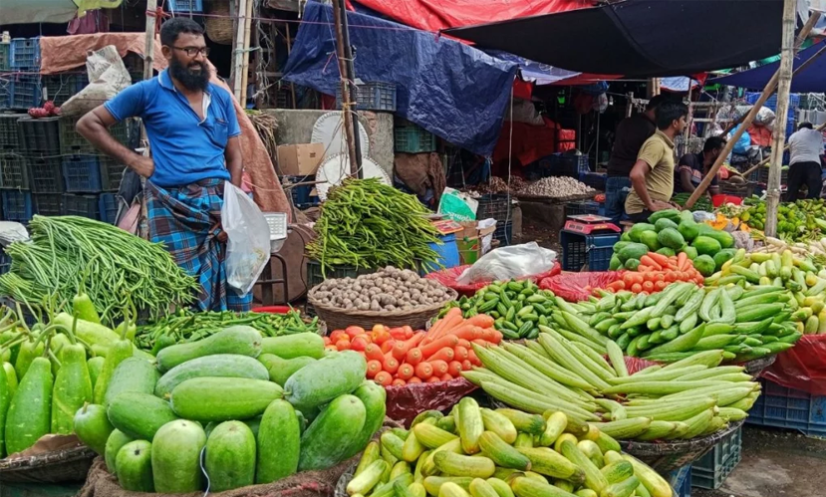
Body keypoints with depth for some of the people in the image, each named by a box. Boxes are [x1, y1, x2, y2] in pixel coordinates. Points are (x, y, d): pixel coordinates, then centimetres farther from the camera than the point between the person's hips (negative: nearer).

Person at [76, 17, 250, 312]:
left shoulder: (221, 97, 14)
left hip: (221, 201, 4)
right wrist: (133, 160, -2)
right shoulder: (148, 92, 4)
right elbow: (88, 124, 8)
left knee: (233, 286, 4)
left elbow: (234, 156, 13)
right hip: (174, 206, -4)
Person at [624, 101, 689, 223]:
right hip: (643, 210, -9)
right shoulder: (657, 144, -14)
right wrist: (650, 205, -21)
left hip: (655, 207, 9)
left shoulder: (666, 144, 16)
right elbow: (636, 175, -28)